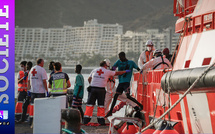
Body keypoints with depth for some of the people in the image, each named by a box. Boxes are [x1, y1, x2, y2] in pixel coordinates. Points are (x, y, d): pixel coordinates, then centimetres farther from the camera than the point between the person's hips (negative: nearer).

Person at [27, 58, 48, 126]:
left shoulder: (32, 69, 11)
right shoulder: (42, 70, -8)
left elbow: (28, 81, 13)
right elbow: (44, 81, -14)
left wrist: (28, 90, 17)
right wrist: (47, 90, -10)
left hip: (32, 90, 6)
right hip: (40, 91, -6)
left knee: (32, 105, 9)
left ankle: (31, 120, 8)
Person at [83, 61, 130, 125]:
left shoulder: (94, 71, 10)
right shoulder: (107, 72, 4)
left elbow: (89, 79, 17)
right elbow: (117, 73, 15)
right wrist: (126, 71, 28)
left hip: (92, 88, 2)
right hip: (101, 89, -2)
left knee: (90, 104, 3)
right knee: (101, 105, 8)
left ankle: (86, 120, -2)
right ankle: (101, 120, 7)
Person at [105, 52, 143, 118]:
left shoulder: (131, 63, 1)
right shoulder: (119, 62, 11)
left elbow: (138, 69, 0)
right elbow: (113, 68, 7)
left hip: (126, 82, -5)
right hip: (120, 82, 5)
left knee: (128, 96, -20)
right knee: (115, 96, 6)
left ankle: (140, 105, -7)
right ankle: (110, 112, 15)